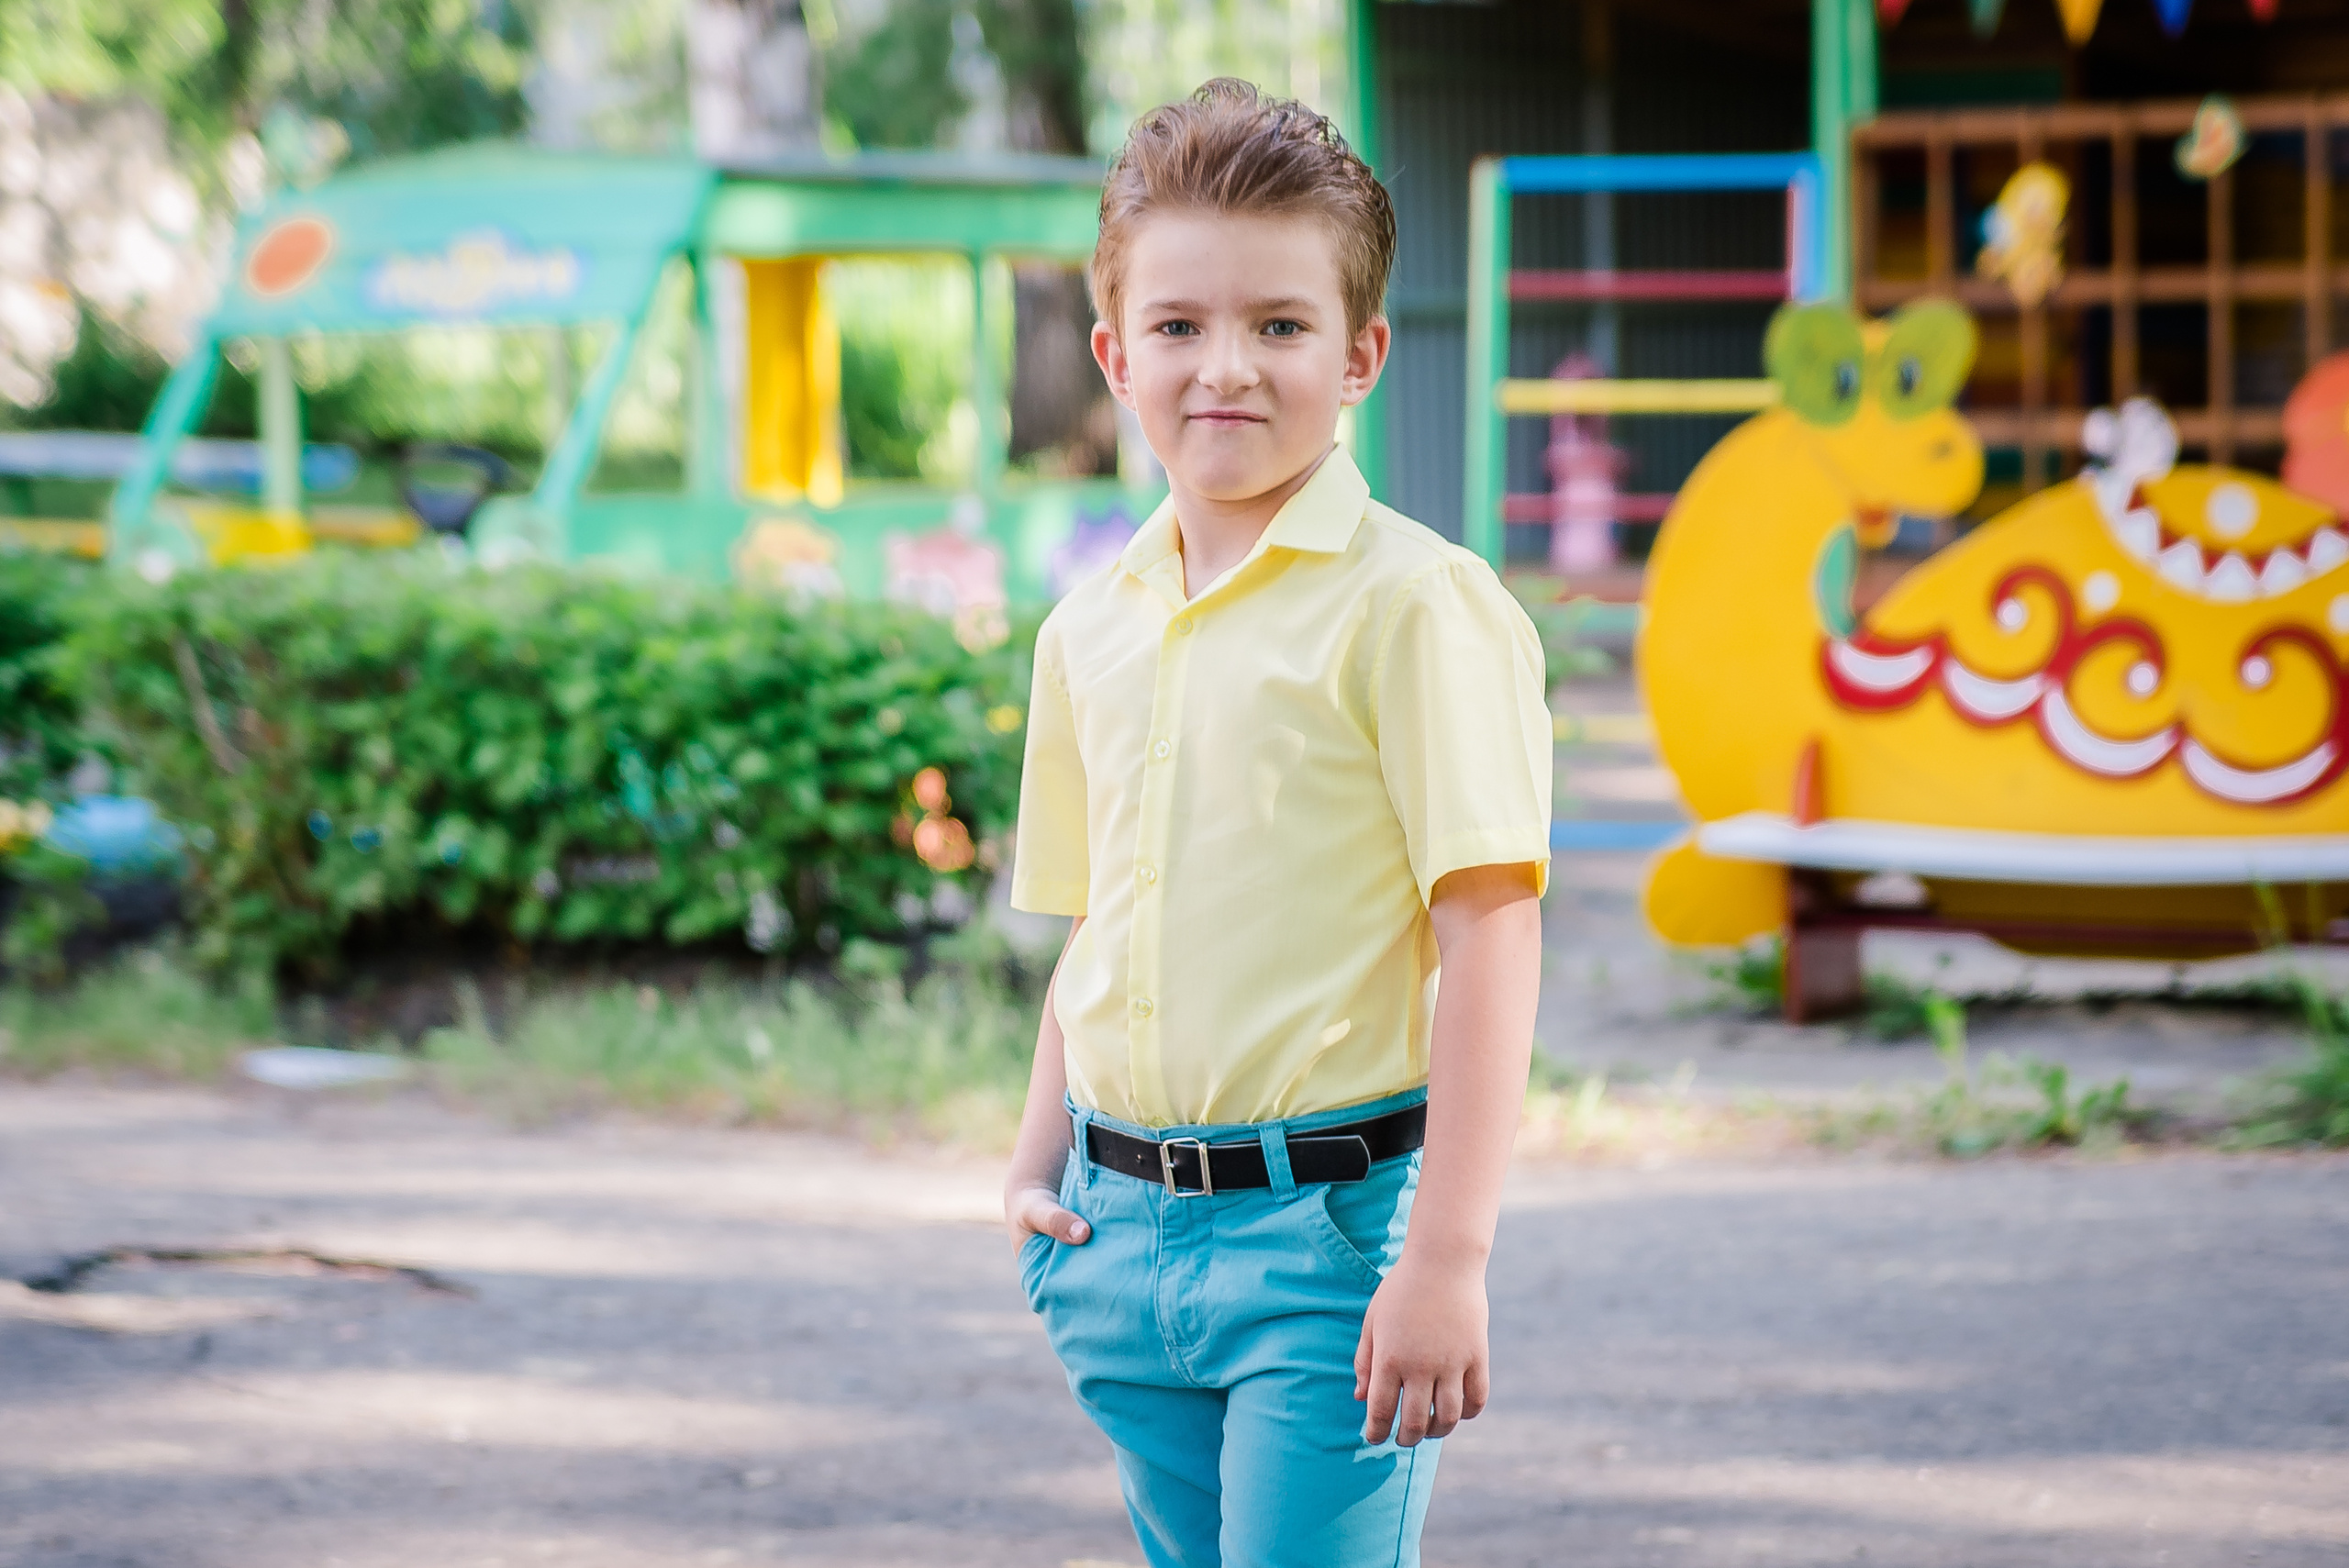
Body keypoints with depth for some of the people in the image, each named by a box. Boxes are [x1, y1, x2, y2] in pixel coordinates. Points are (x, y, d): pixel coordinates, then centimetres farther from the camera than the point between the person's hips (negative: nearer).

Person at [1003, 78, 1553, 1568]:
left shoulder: (1413, 604, -10)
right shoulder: (1091, 626, 11)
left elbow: (1490, 929, -14)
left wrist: (1448, 1253, -18)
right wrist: (1042, 1164, 11)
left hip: (1328, 1220, -6)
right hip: (1129, 1224, 6)